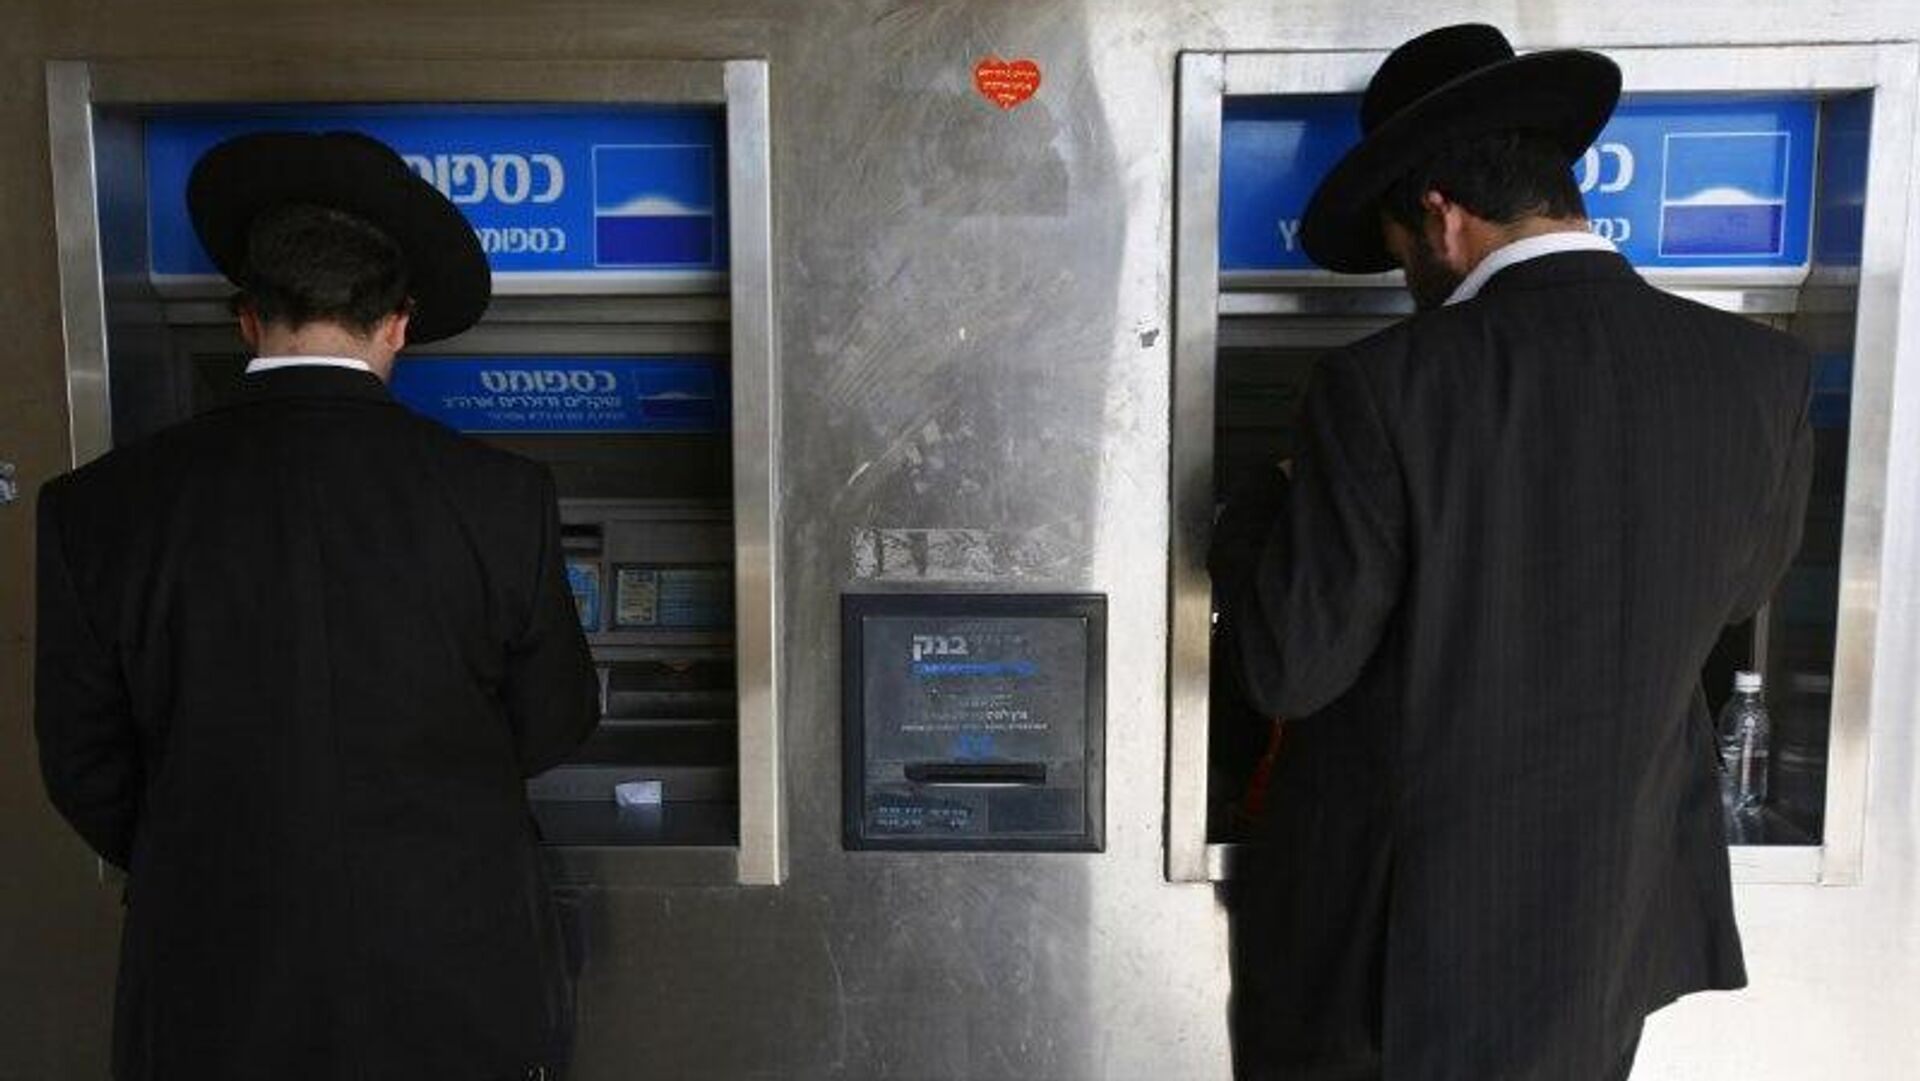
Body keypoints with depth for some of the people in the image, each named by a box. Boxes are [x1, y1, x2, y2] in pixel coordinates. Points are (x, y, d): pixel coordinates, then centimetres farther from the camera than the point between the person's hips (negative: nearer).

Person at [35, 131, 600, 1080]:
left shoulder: (97, 511, -11)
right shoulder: (498, 498, -15)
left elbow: (87, 772, -1)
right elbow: (551, 726, -2)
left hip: (217, 1003, 1)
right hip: (458, 993, 0)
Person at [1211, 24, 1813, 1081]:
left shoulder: (1386, 387, -24)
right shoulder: (1760, 373, -9)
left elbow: (1289, 668, -18)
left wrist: (1253, 519, 0)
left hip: (1388, 920, -3)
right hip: (1611, 928, 4)